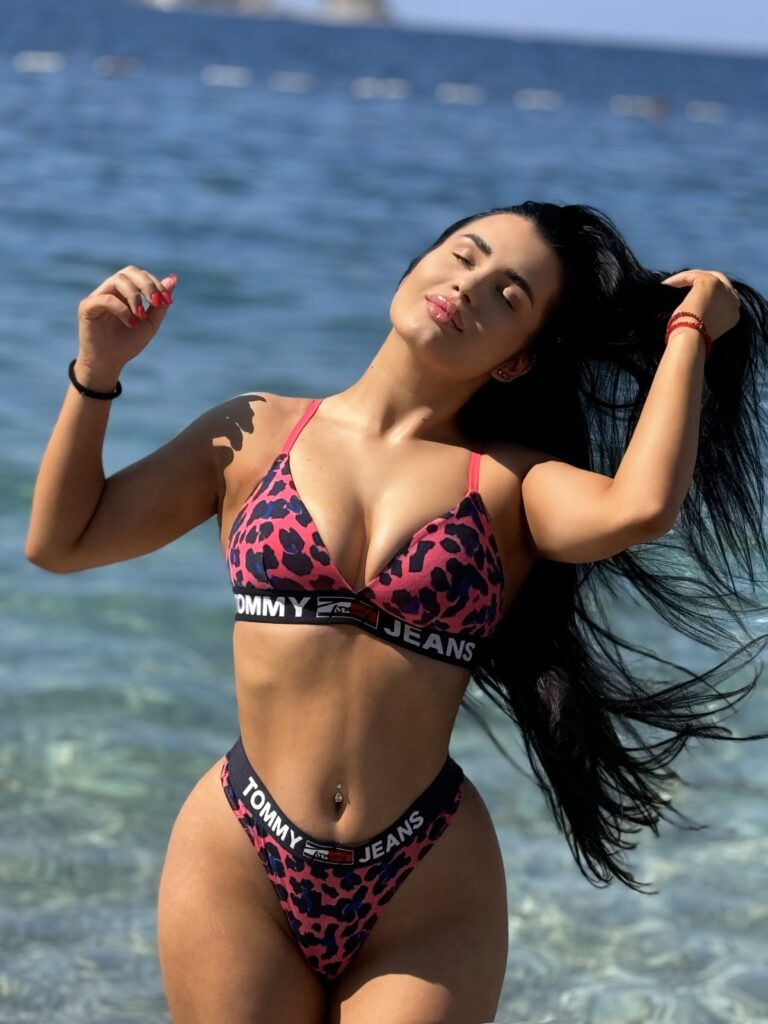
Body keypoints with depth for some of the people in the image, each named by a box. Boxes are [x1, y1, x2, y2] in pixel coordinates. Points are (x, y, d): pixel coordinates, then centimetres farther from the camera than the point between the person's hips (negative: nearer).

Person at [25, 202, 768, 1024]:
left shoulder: (514, 483, 1)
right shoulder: (256, 434, 6)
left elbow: (642, 508, -21)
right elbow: (59, 541, 12)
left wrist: (690, 331, -7)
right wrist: (98, 371, 4)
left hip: (426, 899, -1)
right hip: (240, 874, 1)